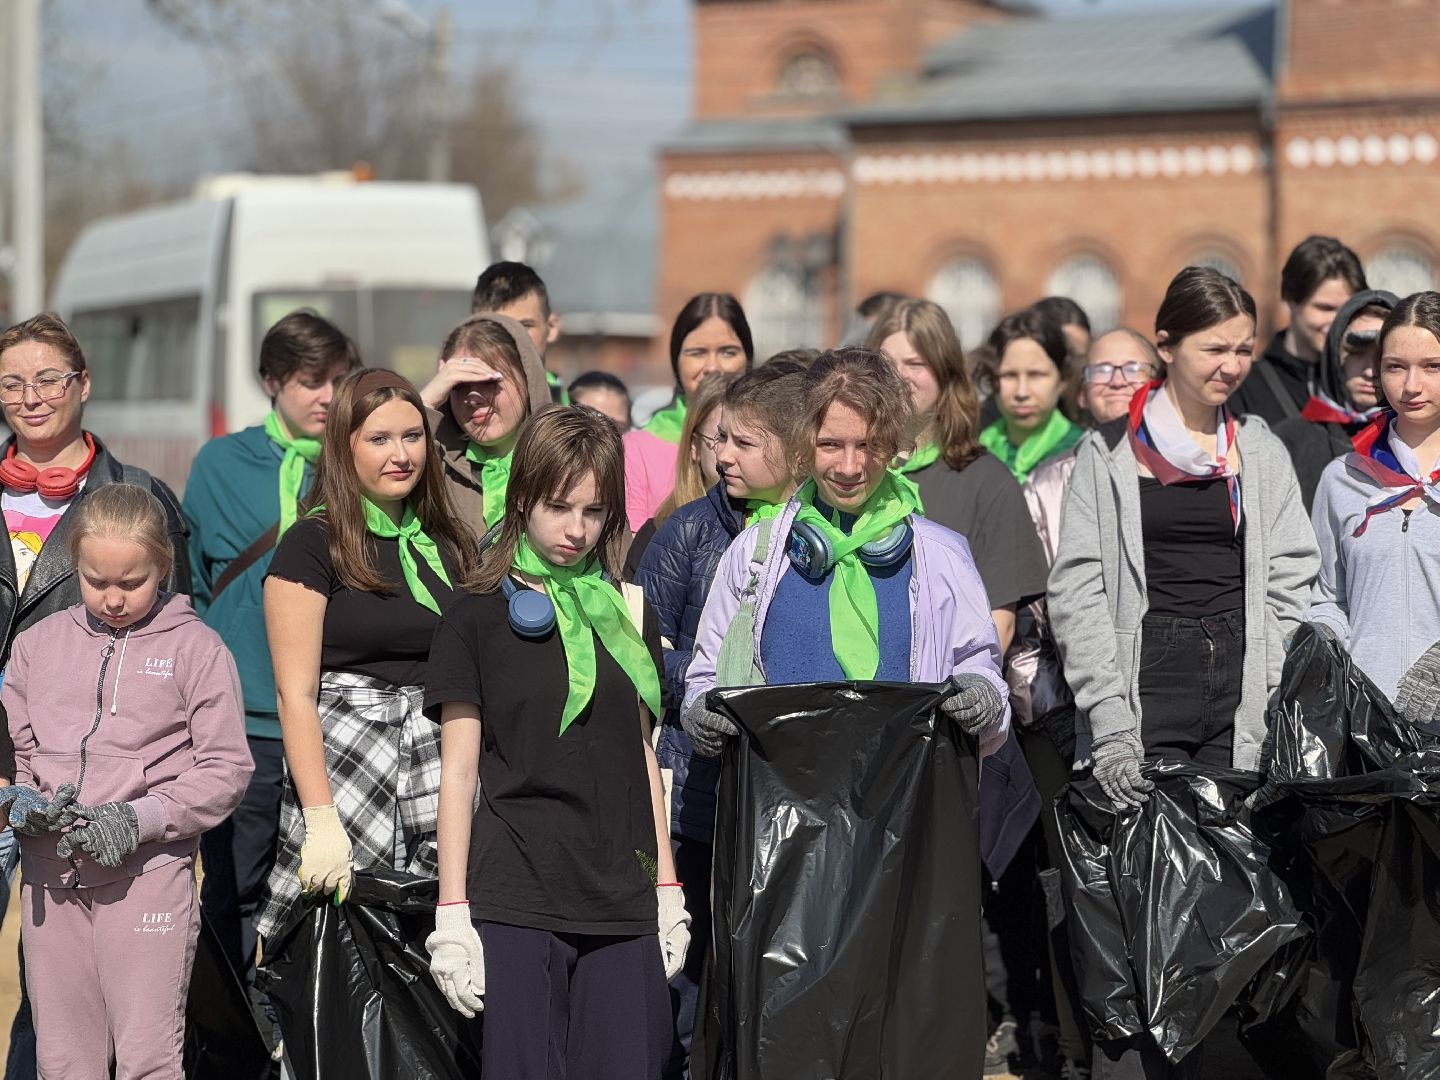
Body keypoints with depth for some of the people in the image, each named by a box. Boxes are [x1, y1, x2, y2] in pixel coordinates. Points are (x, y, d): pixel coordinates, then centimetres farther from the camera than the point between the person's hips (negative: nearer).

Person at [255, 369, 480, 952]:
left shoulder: (448, 543, 15)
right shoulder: (313, 543, -2)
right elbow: (295, 694, -7)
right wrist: (321, 820, -15)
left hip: (442, 762, 5)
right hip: (344, 763, -5)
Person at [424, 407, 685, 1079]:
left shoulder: (628, 613, 13)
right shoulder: (479, 618, 1)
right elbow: (459, 768, 0)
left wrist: (668, 890, 14)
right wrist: (452, 913, -5)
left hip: (624, 905, 4)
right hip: (514, 906, -3)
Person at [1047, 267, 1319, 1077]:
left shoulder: (1261, 452, 13)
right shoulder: (1111, 453, 5)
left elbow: (1291, 581, 10)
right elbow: (1078, 590, 0)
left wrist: (1264, 694, -3)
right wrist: (1110, 719, -10)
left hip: (1239, 683, 2)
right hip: (1148, 674, -2)